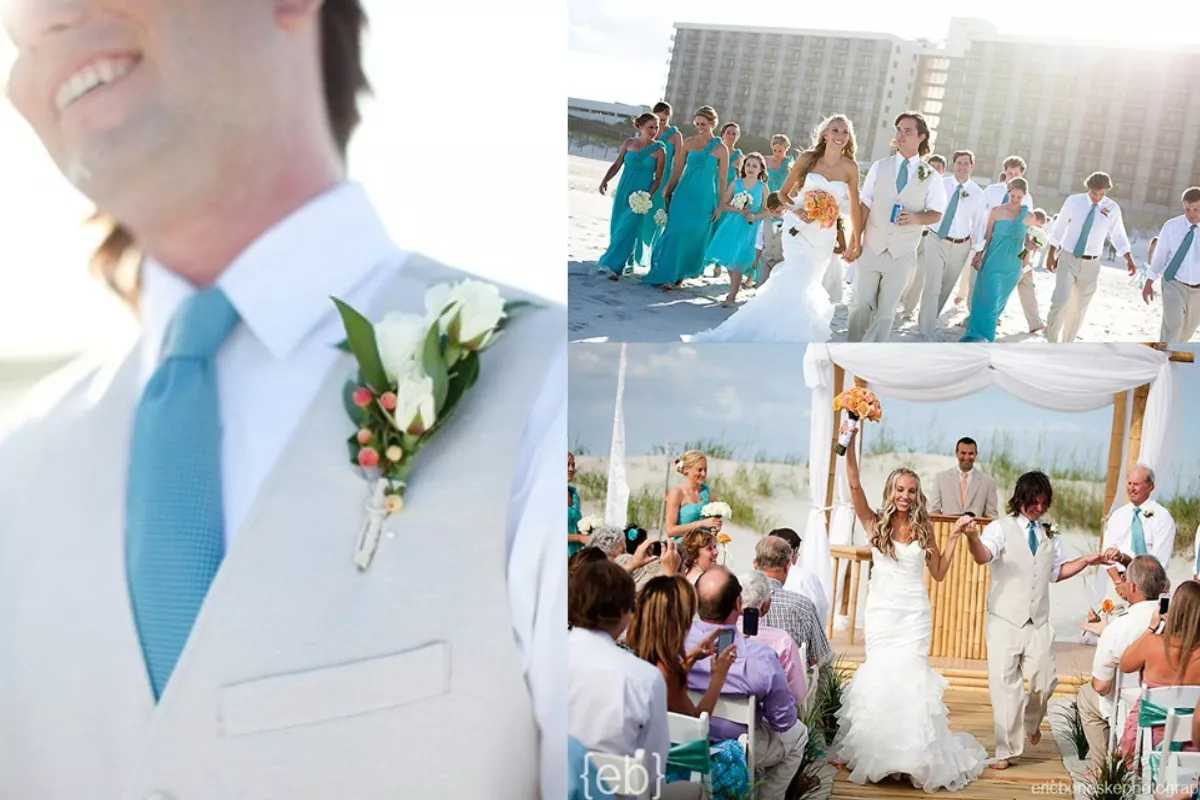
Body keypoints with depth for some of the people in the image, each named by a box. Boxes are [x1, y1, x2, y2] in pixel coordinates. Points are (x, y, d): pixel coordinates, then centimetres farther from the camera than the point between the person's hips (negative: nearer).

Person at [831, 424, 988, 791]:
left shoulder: (924, 529, 5)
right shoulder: (876, 524, 0)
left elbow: (939, 572, 8)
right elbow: (854, 485, -12)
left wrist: (955, 535, 1)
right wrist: (851, 442, -22)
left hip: (914, 613, 0)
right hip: (882, 610, 0)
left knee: (909, 675, -8)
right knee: (881, 674, 1)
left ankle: (912, 754, 1)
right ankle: (879, 751, 13)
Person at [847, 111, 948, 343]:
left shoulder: (932, 177, -1)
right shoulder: (879, 167, 2)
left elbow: (936, 214, 0)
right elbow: (864, 205, 0)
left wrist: (916, 218, -22)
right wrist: (856, 241, -6)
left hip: (902, 254, -1)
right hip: (871, 248, 1)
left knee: (886, 309, 7)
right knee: (861, 304, 4)